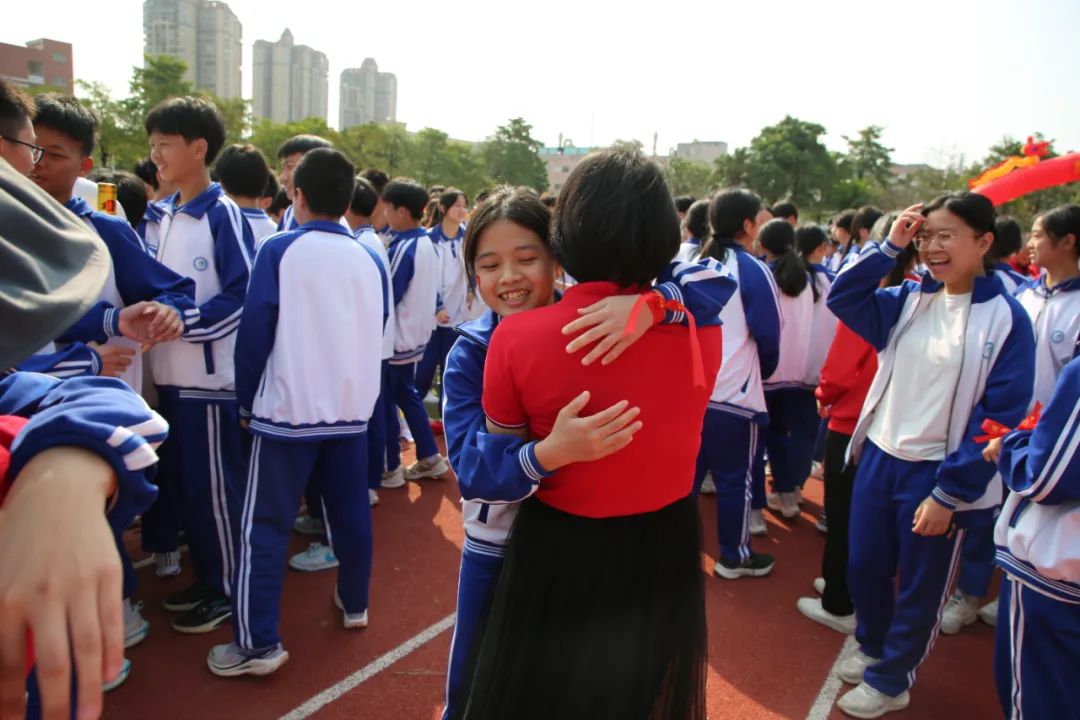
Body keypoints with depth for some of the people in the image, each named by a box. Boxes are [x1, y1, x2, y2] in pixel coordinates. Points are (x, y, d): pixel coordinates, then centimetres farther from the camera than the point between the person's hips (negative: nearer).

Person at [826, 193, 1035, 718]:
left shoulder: (1005, 318, -12)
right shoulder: (910, 299, 3)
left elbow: (1000, 416, -14)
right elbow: (842, 298, 3)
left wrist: (949, 493, -15)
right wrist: (889, 247, -7)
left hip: (937, 476, -5)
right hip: (879, 457, 5)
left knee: (919, 588, 13)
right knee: (863, 567, 17)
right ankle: (872, 648, 44)